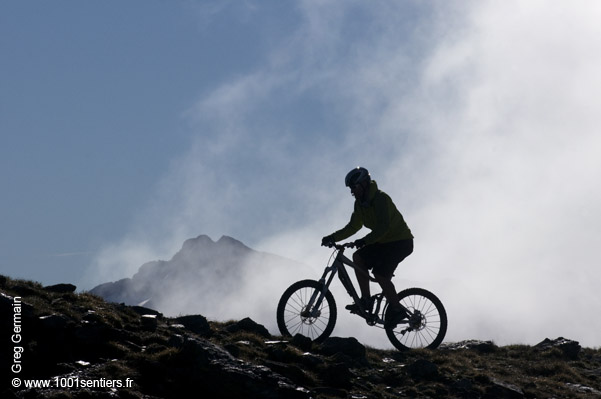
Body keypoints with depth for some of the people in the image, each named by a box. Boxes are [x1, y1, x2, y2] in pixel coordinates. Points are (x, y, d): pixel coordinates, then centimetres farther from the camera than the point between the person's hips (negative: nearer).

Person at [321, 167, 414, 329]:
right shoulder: (360, 203, 6)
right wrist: (333, 238, -4)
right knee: (358, 257, -7)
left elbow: (383, 226, -33)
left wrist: (365, 241, -42)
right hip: (384, 242, 9)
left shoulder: (380, 198, -22)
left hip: (401, 242, -9)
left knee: (380, 273, -21)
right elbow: (353, 226, 8)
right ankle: (366, 300, -4)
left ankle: (397, 309, -7)